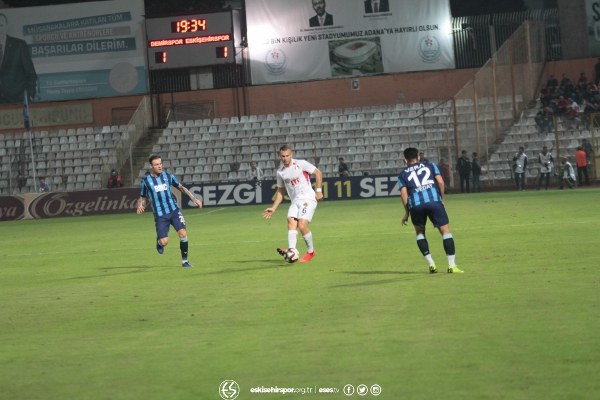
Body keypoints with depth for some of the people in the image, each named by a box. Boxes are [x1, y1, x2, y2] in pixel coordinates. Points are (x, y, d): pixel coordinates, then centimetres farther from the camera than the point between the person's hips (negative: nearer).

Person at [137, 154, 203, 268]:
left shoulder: (168, 176, 3)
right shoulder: (146, 181, -1)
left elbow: (181, 188, 15)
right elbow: (142, 197, 9)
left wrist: (194, 199, 10)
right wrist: (140, 206, -14)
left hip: (174, 210, 2)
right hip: (160, 215, -2)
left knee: (183, 233, -15)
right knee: (164, 242, -12)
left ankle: (184, 261, 2)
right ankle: (159, 242, 27)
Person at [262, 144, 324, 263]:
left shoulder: (301, 164, -4)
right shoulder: (280, 172, 11)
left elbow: (318, 173, 2)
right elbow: (280, 191, 21)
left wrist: (319, 190, -7)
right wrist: (273, 208, 15)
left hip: (308, 198, -5)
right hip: (295, 201, 5)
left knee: (302, 225, -18)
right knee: (291, 222, -21)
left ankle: (311, 251, 2)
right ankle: (291, 250, -36)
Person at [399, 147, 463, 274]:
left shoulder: (403, 174, 21)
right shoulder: (430, 166, 22)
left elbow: (404, 193, 8)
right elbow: (440, 182, 8)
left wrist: (407, 212, 12)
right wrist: (442, 198, 16)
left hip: (415, 204, 1)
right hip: (434, 200, -1)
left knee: (419, 232, 23)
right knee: (445, 230, 5)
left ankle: (431, 264, 14)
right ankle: (452, 266, -3)